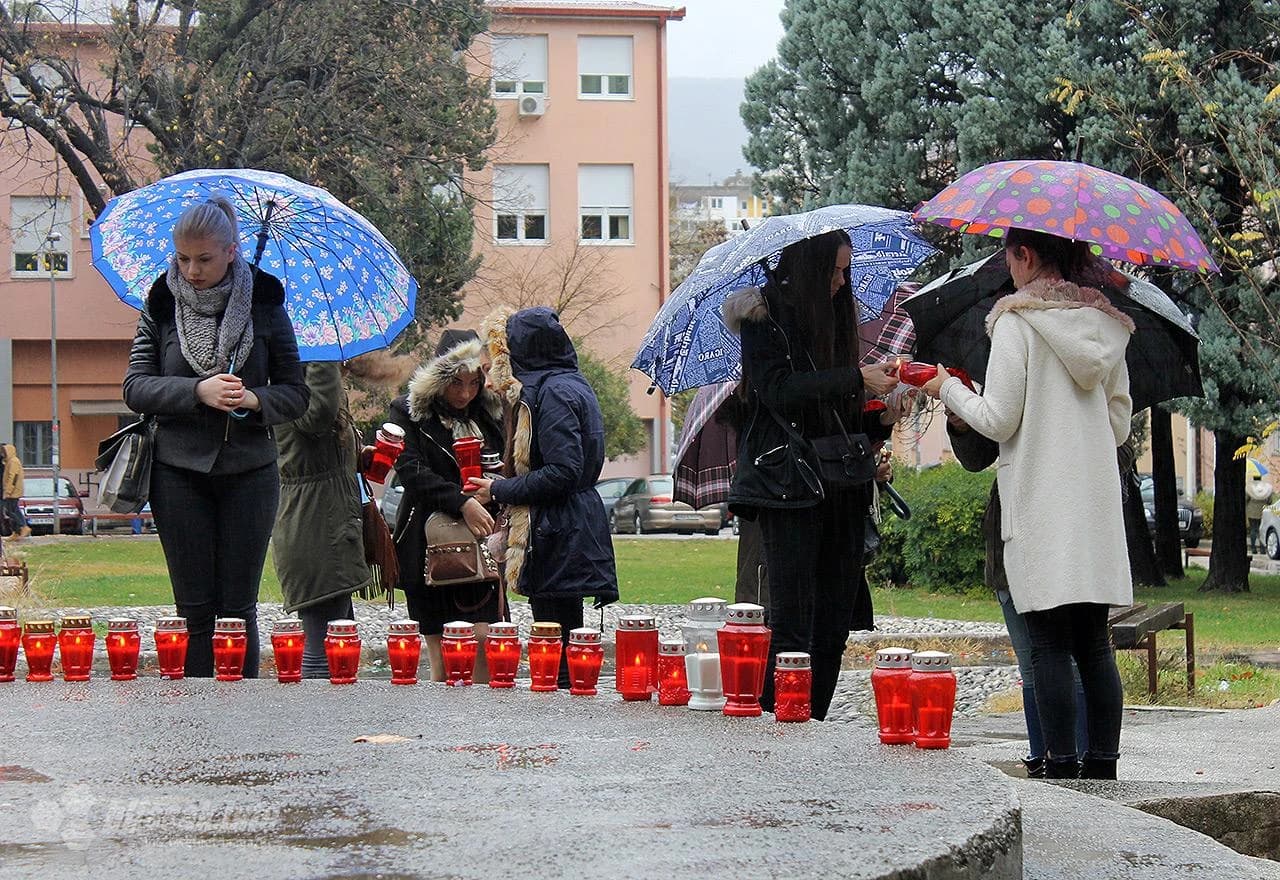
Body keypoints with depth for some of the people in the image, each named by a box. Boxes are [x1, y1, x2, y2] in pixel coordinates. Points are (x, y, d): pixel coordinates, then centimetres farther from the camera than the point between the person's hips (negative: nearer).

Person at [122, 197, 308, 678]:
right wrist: (197, 391, -18)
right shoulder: (161, 307, 3)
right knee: (195, 610, 1)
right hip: (180, 472, 0)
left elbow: (296, 395, 4)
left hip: (249, 472, 0)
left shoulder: (263, 307, 1)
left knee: (237, 609, 2)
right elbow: (135, 387, -2)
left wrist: (254, 400, -17)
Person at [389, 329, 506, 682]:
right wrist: (461, 502, -23)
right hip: (429, 546, -2)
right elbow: (411, 471, -12)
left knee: (483, 640, -11)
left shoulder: (489, 414, 14)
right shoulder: (409, 411, 2)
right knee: (443, 661, -1)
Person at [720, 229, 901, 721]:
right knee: (793, 623, -11)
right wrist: (855, 379, -18)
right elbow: (778, 390, -16)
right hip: (787, 488, -7)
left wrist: (880, 418, 6)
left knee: (833, 624, 3)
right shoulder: (765, 316, -1)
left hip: (838, 490, 7)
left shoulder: (834, 317, 19)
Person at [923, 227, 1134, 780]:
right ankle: (1102, 765, 6)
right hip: (1097, 500, 6)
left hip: (1039, 501, -6)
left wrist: (948, 388, 8)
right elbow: (1119, 426, 16)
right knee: (1095, 645, 8)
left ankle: (1061, 767, -7)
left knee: (1049, 646, -5)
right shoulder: (1107, 325, 12)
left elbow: (998, 421, -8)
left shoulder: (1017, 321, -7)